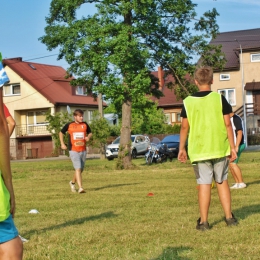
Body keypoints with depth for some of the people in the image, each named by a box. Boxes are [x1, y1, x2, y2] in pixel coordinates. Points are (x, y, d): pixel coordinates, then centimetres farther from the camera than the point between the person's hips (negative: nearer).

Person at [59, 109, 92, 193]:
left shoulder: (85, 125, 4)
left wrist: (88, 137, -3)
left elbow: (90, 133, 20)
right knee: (78, 168, -16)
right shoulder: (69, 125, -2)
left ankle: (72, 182, 37)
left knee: (81, 169, 12)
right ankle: (80, 188, -17)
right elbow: (61, 133, 13)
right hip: (73, 151, -4)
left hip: (83, 150, 4)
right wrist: (62, 144, 4)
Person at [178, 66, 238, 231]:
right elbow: (228, 125, -3)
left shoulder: (188, 102, -1)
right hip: (220, 149, 0)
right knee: (222, 182, 13)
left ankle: (203, 222, 5)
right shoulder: (219, 98, -3)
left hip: (199, 150, 0)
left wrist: (182, 149, 12)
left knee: (204, 184, 4)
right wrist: (232, 147, 2)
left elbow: (185, 127, 3)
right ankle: (229, 217, 16)